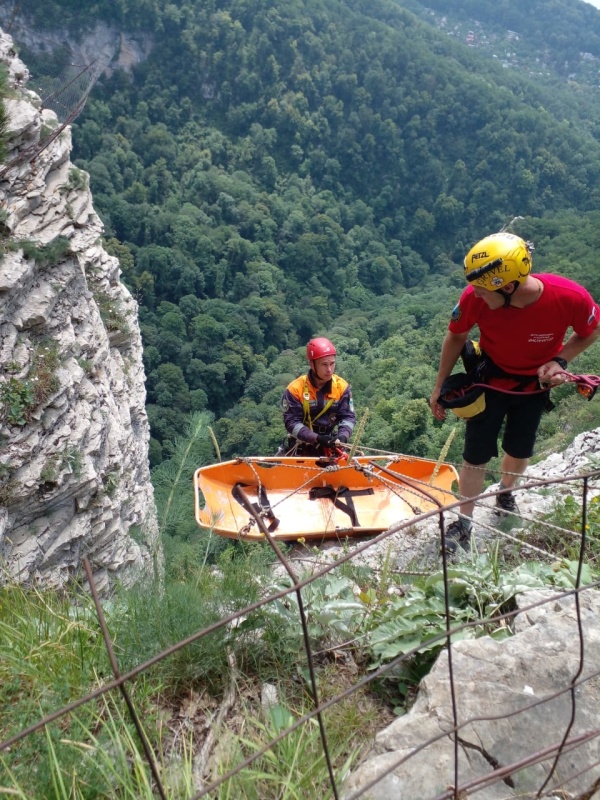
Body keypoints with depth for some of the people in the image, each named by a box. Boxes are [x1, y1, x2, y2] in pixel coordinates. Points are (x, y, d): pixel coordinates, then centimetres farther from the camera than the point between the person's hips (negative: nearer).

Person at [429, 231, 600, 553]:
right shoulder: (475, 297, -33)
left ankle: (505, 494, 50)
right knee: (476, 456, 1)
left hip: (534, 384, 1)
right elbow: (456, 337, -12)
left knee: (519, 451, 17)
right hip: (489, 381, -1)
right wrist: (439, 387, -5)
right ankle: (464, 523, 21)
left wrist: (559, 361, -25)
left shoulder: (571, 297, -34)